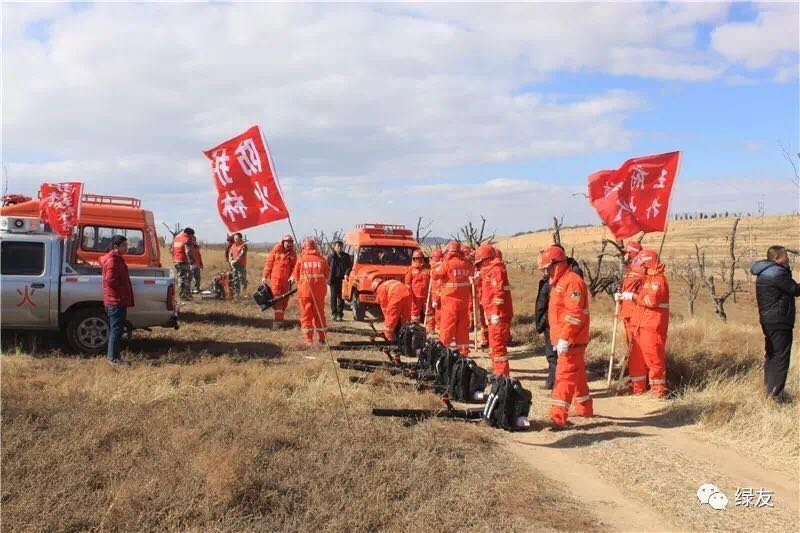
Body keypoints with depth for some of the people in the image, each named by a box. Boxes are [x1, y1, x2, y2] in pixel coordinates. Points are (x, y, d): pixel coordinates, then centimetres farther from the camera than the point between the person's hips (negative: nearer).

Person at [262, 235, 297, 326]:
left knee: (285, 299, 6)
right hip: (275, 278, -3)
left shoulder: (293, 254, 7)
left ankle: (280, 319, 17)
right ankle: (278, 319, -3)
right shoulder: (276, 250, -1)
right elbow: (268, 263, 1)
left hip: (286, 280, 3)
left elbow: (294, 267, 7)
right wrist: (264, 276, 1)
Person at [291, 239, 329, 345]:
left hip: (305, 290, -2)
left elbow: (295, 276, 3)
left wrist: (292, 279, 25)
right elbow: (327, 275, 7)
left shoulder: (301, 259, -3)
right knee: (319, 313, 14)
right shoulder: (322, 259, 1)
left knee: (306, 314, 6)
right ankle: (322, 338, 18)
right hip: (320, 291, 2)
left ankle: (309, 340, 2)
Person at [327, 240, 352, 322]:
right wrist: (329, 277, -3)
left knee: (341, 297, 3)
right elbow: (327, 267, 6)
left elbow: (349, 266, 8)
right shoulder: (331, 257, 4)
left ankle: (340, 314, 7)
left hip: (342, 279, 1)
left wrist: (346, 274, -9)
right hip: (333, 279, -1)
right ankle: (334, 313, 5)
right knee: (333, 296, -1)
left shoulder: (346, 256, 8)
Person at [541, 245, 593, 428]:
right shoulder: (558, 282, 17)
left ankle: (558, 416, -13)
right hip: (563, 339, 10)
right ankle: (585, 409, 32)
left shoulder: (572, 281, -16)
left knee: (565, 375, -12)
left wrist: (564, 338, -24)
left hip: (571, 340, -10)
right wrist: (557, 338, 21)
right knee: (577, 374, 19)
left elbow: (574, 314, -23)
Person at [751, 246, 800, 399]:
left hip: (768, 320, 10)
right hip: (779, 322, -10)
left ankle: (769, 389, 26)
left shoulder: (765, 272, 13)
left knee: (771, 355, 17)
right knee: (781, 357, -5)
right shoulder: (777, 273, -18)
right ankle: (775, 394, -4)